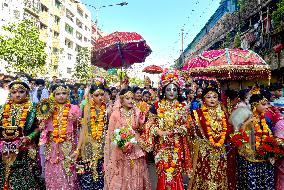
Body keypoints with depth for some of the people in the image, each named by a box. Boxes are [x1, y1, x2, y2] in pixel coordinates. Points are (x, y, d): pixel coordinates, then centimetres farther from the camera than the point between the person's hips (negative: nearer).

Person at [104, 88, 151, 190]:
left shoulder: (137, 113, 5)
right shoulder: (116, 114, -5)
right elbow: (111, 134, -4)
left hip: (135, 149, 3)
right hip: (120, 150, -2)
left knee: (135, 175, 7)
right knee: (121, 176, 3)